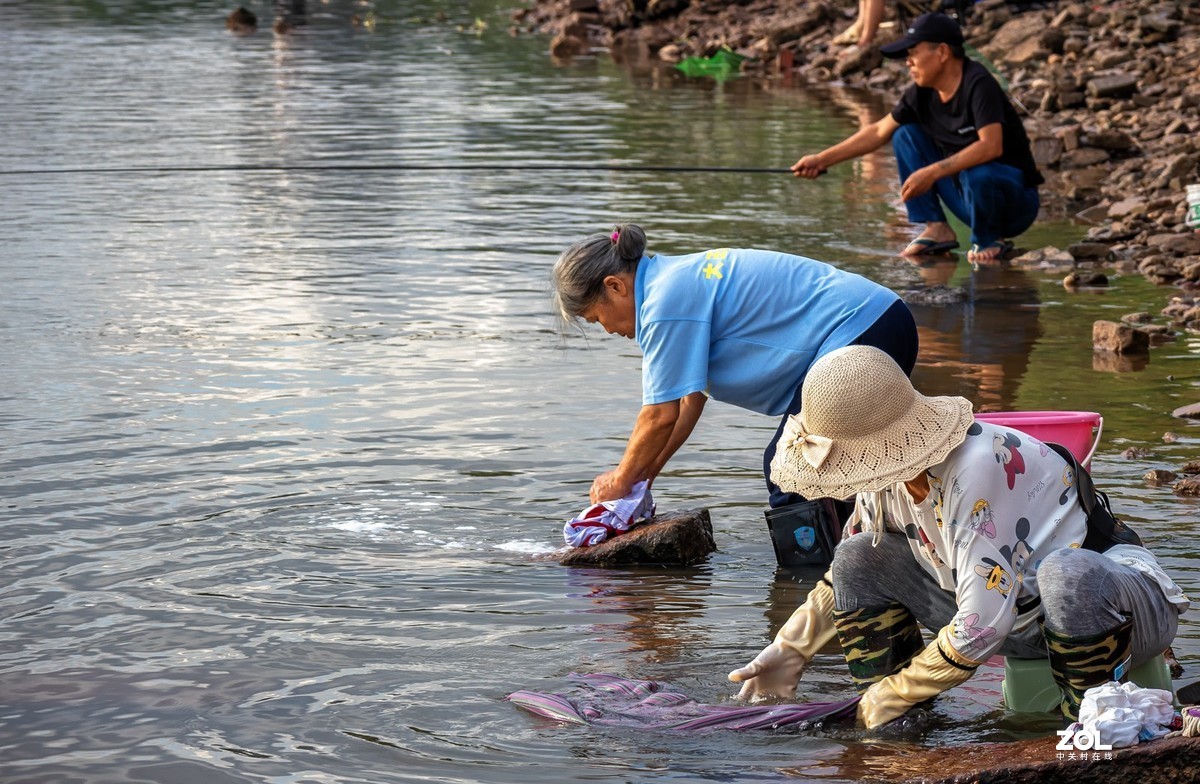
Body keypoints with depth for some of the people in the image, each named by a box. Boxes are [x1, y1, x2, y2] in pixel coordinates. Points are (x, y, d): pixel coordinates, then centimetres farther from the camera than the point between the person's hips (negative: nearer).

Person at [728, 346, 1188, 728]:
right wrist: (793, 648, 8)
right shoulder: (890, 469, -8)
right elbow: (849, 575, 15)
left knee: (1066, 574, -43)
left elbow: (982, 628, -34)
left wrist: (895, 693, -22)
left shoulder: (978, 470, -33)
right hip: (1018, 615, 8)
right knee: (858, 559, -3)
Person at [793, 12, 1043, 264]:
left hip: (1015, 202, -7)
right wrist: (822, 159, 4)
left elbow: (991, 146, -35)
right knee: (905, 136, 1)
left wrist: (932, 173, -38)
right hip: (966, 195, 7)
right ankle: (936, 229, 0)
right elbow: (879, 132, 9)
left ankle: (989, 240, -7)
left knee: (978, 174, -39)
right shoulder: (922, 93, -2)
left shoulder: (978, 84, -23)